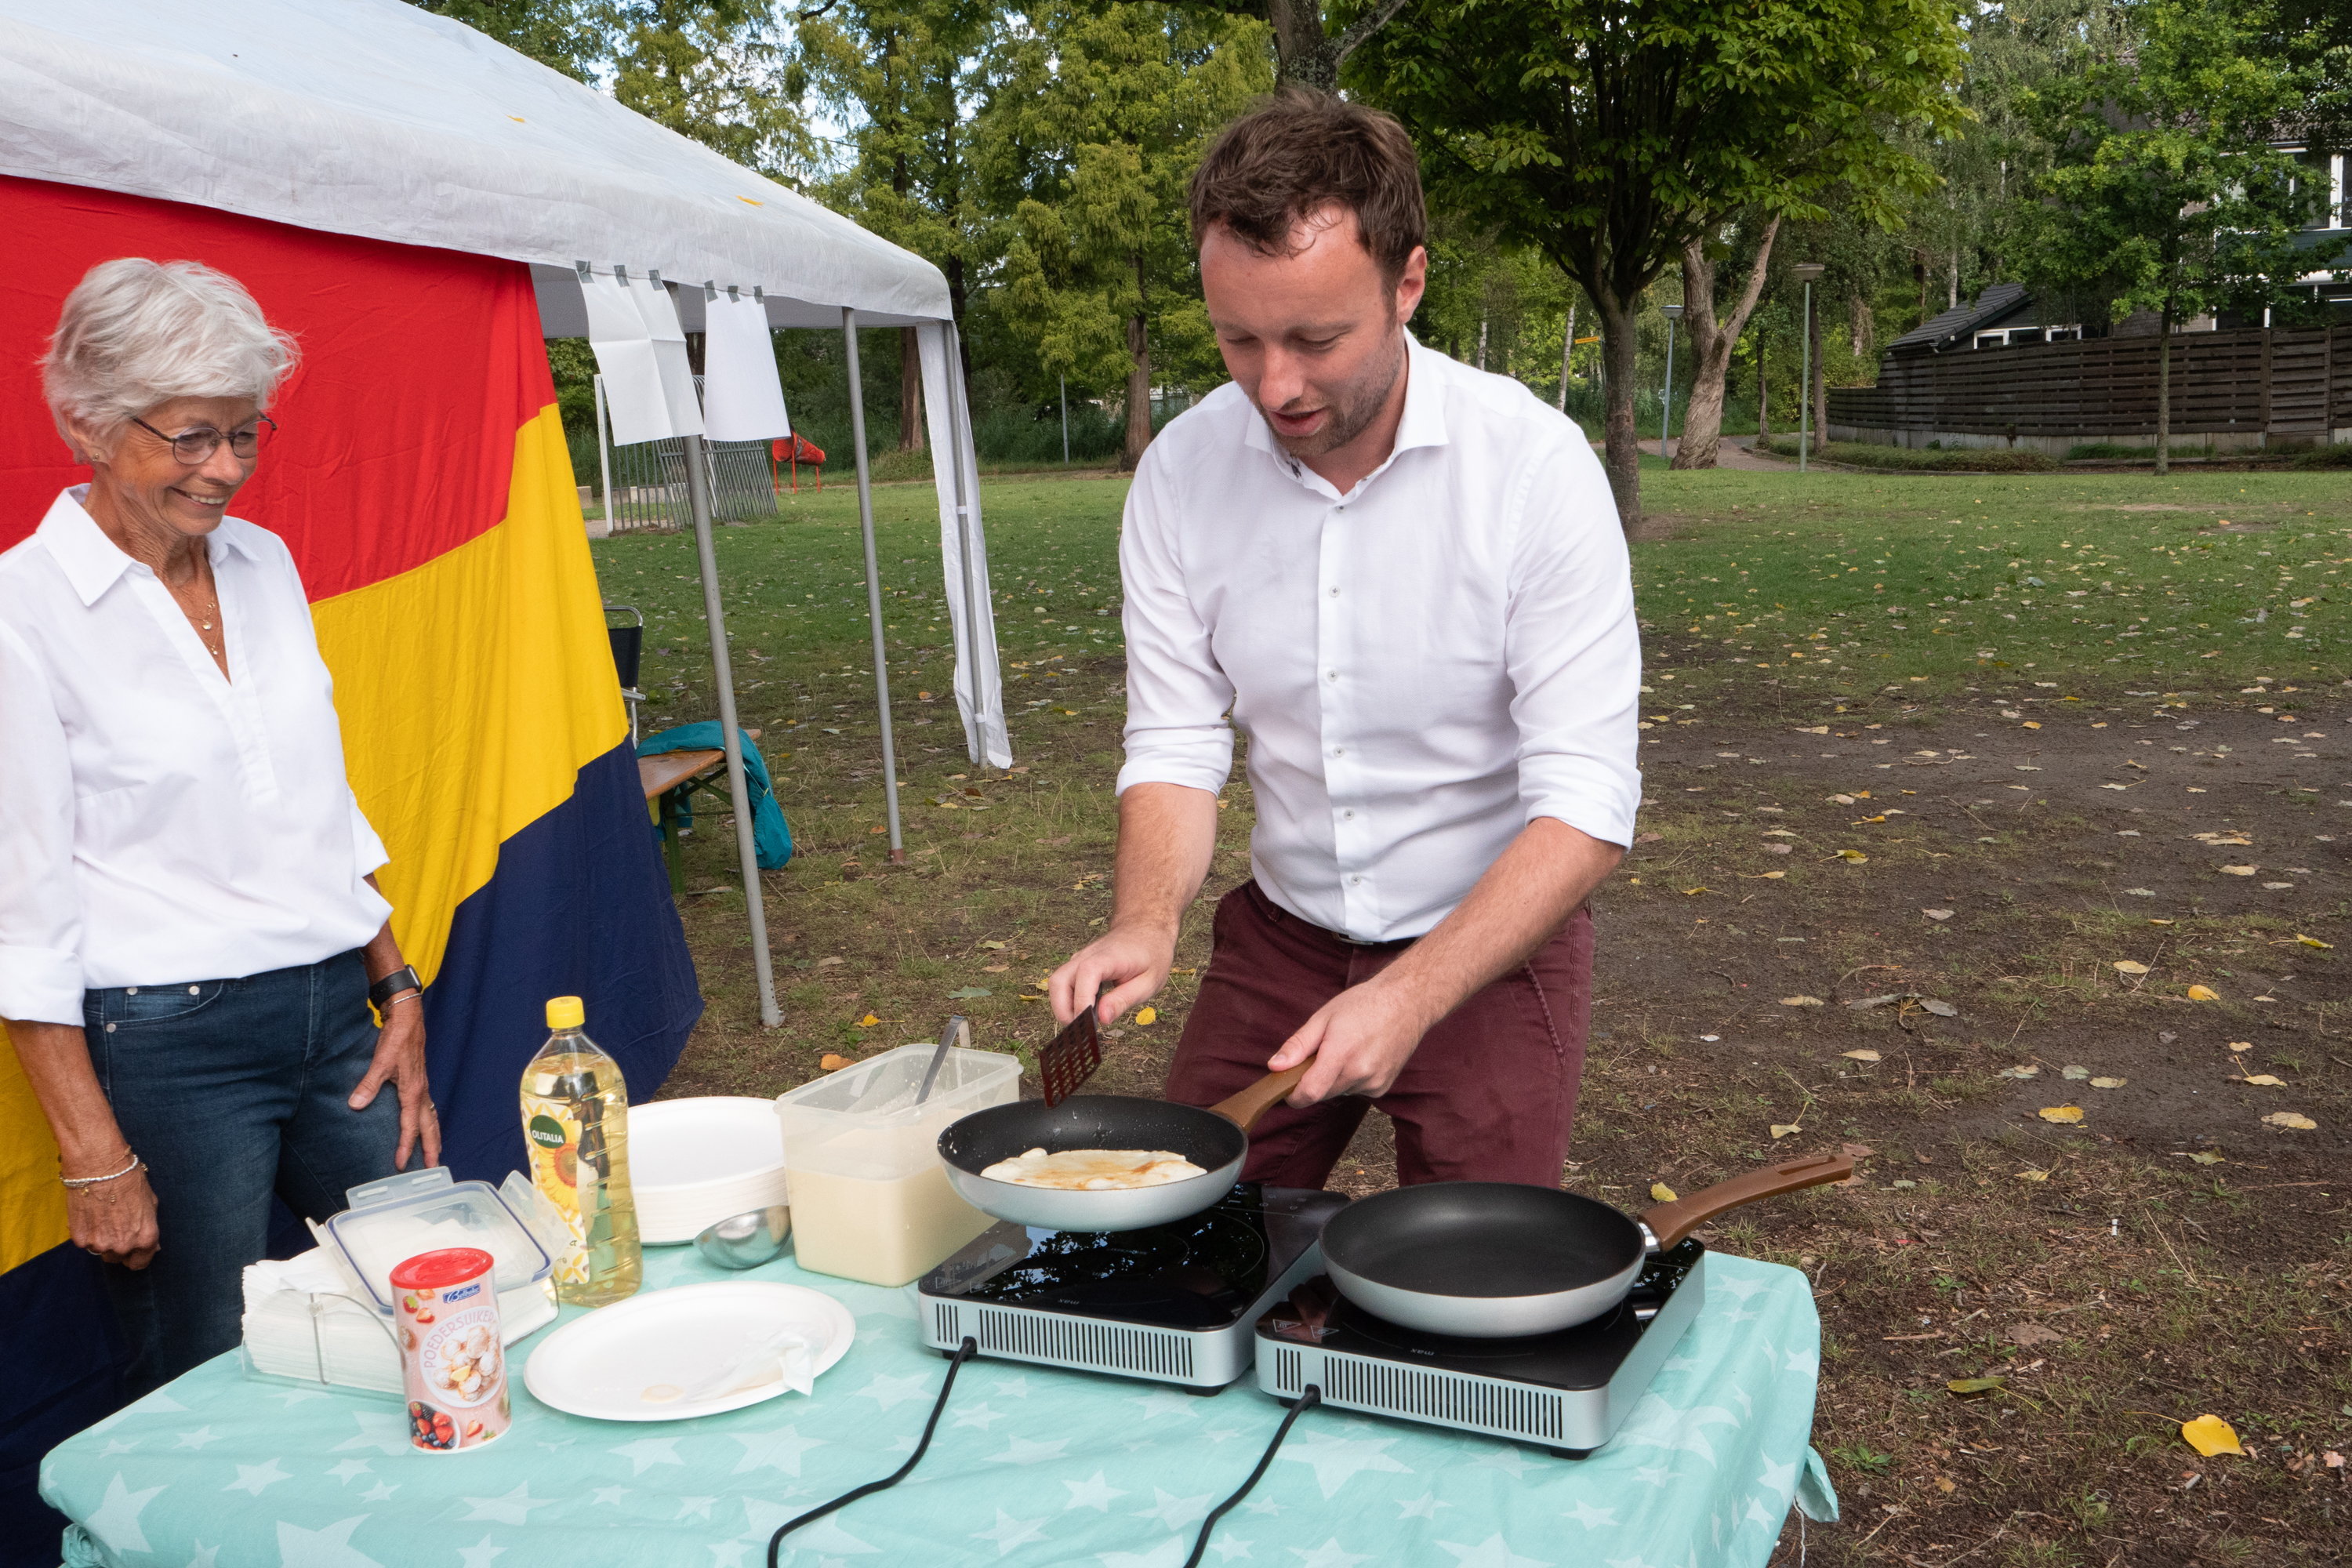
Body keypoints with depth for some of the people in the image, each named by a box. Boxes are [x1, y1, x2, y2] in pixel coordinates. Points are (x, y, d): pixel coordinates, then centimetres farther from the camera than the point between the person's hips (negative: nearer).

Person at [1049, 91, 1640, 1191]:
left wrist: (1411, 996, -33)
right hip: (1279, 937, 3)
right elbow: (1175, 746, -5)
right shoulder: (1181, 473, -10)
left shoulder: (1535, 465, -21)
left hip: (1491, 947, -3)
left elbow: (1587, 806, -23)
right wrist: (1145, 924, -24)